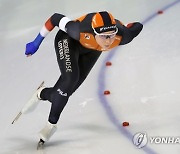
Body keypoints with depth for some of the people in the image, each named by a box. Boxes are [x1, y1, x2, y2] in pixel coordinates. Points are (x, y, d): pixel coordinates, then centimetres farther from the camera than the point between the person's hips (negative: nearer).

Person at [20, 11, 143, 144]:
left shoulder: (122, 36, -41)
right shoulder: (81, 31, -45)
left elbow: (138, 26, -20)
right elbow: (56, 18, -28)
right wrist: (36, 43, -19)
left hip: (92, 50, 3)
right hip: (69, 41, -3)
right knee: (70, 78, -23)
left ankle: (42, 94, 32)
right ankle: (52, 123, -2)